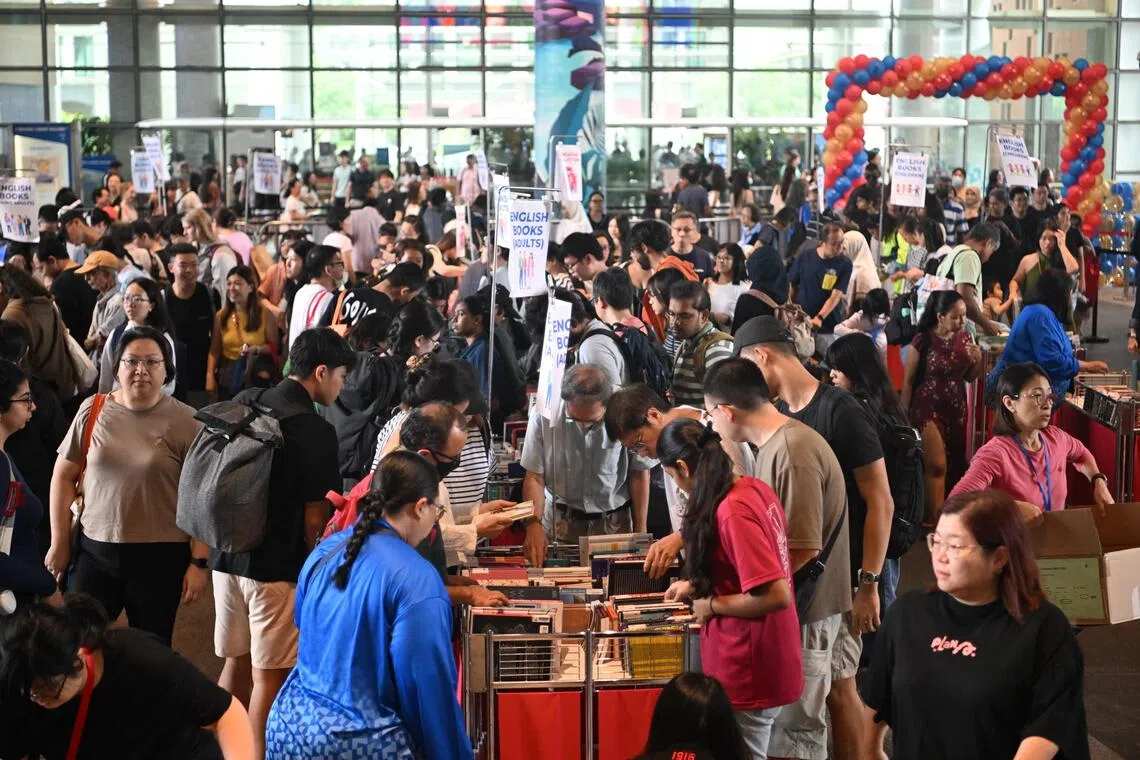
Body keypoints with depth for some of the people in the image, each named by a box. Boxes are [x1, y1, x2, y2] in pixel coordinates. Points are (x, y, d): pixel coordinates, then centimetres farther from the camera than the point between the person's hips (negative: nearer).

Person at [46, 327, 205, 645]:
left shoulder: (185, 422, -5)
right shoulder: (93, 410, 1)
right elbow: (64, 476, 7)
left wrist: (199, 561, -8)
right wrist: (59, 543, 7)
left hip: (160, 557, -2)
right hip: (94, 550, 2)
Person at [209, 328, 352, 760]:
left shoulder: (244, 403, 5)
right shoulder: (316, 431, -15)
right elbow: (314, 518, -14)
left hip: (227, 556, 7)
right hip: (277, 566, -7)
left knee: (236, 662, 18)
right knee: (269, 675, 2)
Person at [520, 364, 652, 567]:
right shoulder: (544, 412, -16)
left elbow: (639, 473, -4)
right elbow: (535, 476, -8)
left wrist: (640, 531, 1)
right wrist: (534, 524, -21)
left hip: (615, 521, 0)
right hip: (560, 519, 0)